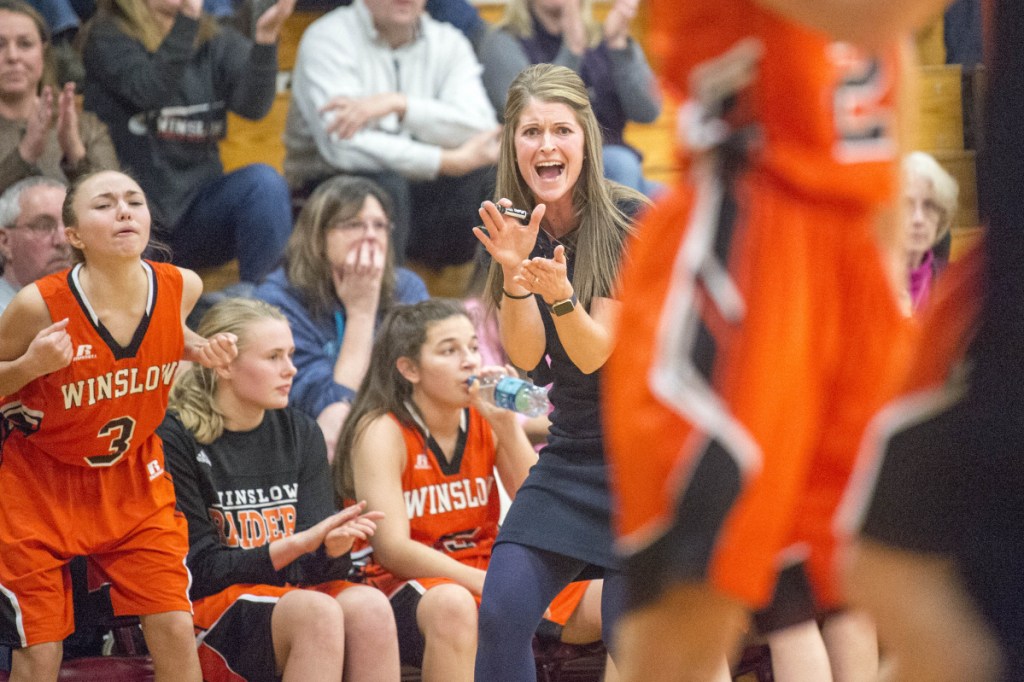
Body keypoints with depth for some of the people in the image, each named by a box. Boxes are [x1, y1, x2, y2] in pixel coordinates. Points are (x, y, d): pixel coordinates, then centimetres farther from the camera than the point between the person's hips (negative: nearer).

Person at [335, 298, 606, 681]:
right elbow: (393, 548, -17)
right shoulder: (383, 432, -8)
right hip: (407, 585, -6)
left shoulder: (485, 421, 8)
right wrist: (493, 585, -25)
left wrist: (507, 426, -9)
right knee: (452, 604, -42)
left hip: (486, 574, 6)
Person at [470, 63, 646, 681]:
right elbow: (526, 357, -8)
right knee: (502, 613, -10)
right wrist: (514, 273, -25)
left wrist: (559, 293, -38)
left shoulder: (630, 222, -15)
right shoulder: (515, 228, 0)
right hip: (570, 446, 5)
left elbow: (594, 352, -18)